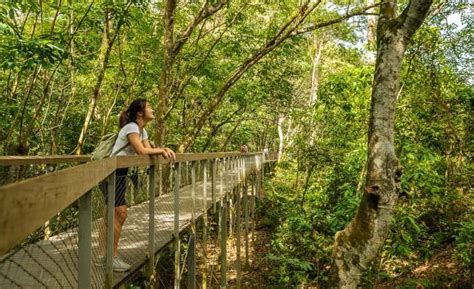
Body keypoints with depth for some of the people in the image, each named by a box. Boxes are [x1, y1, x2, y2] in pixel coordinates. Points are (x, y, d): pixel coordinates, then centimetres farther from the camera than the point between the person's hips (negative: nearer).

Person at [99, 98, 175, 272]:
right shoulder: (131, 128, -16)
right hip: (112, 172, -9)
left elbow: (149, 150, 7)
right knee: (118, 214, -8)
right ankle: (111, 258, 3)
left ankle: (112, 256, 19)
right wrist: (161, 150, -15)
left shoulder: (142, 130, 13)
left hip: (121, 173, 9)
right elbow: (141, 151, -27)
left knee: (119, 214, 10)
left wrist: (164, 150, -10)